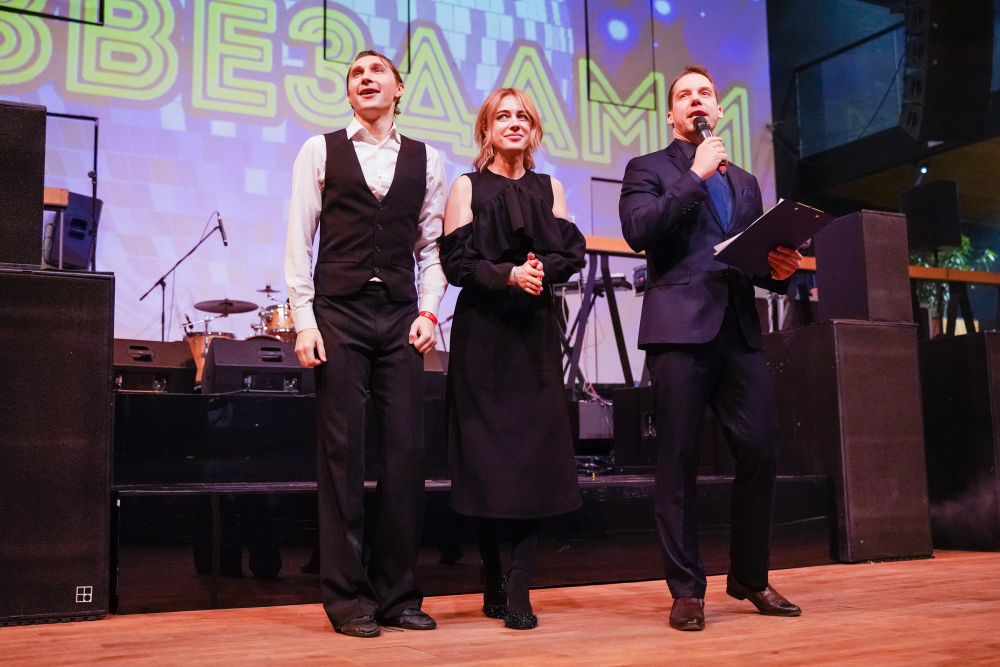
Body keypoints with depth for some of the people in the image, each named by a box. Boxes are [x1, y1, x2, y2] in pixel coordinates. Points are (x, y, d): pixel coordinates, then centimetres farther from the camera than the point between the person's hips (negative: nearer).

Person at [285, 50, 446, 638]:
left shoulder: (426, 160, 12)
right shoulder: (320, 151, 7)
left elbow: (431, 247, 12)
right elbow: (300, 241, 3)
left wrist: (429, 311, -1)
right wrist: (304, 320, -5)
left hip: (401, 318, 2)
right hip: (339, 313, -2)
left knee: (406, 452, 0)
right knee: (343, 453, -1)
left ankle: (397, 593, 12)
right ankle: (347, 597, 8)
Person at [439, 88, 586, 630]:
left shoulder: (550, 189, 16)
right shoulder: (467, 188, 7)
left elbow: (572, 253, 6)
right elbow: (457, 262, -3)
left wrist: (543, 268, -14)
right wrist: (508, 274, -18)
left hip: (535, 331, 2)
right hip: (482, 331, -2)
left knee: (536, 453, -8)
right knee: (485, 455, -2)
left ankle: (519, 591, -6)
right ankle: (493, 584, 12)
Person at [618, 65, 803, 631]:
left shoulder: (745, 182, 25)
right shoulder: (649, 169, 10)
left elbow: (759, 257, 24)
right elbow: (638, 232, -8)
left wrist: (779, 268, 2)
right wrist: (695, 175, -7)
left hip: (740, 330, 5)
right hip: (680, 328, -4)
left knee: (760, 451, -1)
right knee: (680, 460, -3)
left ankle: (751, 578, 15)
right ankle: (687, 590, 6)